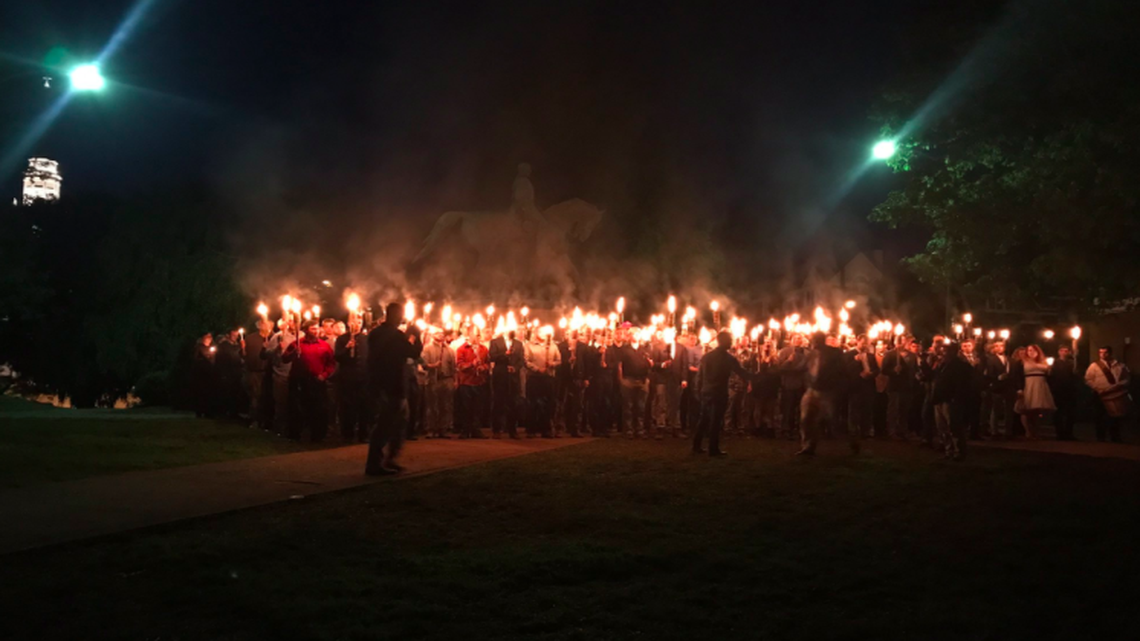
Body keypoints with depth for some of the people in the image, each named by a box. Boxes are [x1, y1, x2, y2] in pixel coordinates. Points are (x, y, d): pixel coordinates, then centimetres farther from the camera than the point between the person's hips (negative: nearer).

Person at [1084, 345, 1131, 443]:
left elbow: (1128, 377, 7)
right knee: (1102, 421, 1)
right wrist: (1100, 389, -13)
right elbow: (1088, 380, -3)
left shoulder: (1120, 365, 6)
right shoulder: (1094, 366, 0)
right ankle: (1101, 441, 10)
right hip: (1103, 397, -2)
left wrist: (1119, 385, -11)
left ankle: (1116, 441, 21)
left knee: (1116, 420, 11)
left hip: (1118, 397, 2)